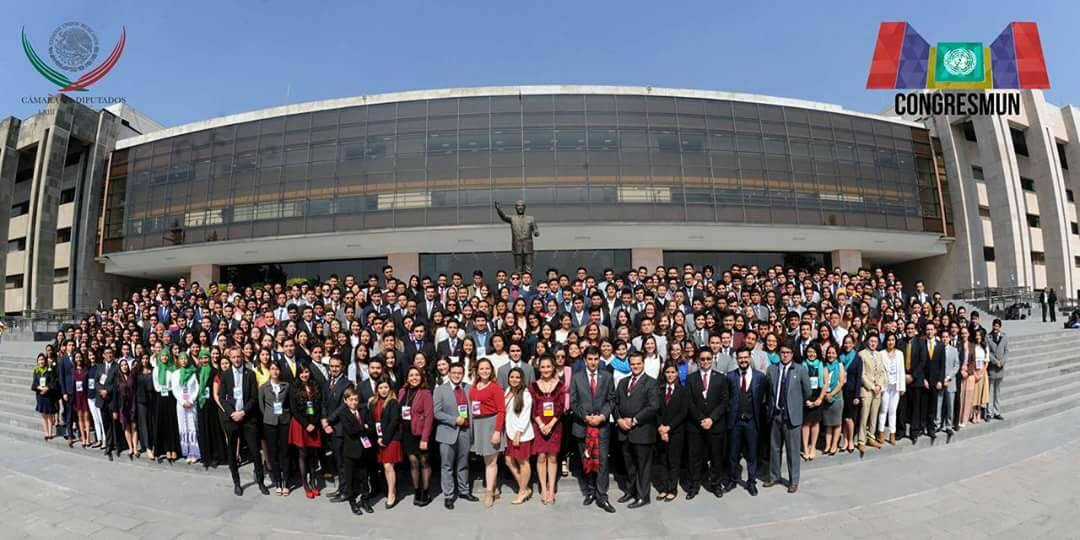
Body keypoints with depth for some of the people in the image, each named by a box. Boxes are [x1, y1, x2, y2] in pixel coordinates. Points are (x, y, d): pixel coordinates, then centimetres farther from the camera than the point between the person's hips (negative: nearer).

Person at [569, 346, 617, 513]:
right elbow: (573, 402, 0)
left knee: (602, 460, -3)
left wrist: (602, 416, -11)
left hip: (602, 425, -1)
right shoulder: (576, 377, 3)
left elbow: (611, 400, 3)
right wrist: (586, 417, -11)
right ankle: (590, 492, 24)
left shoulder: (607, 376, 5)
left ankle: (601, 496, 5)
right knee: (586, 461, 10)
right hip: (582, 425, 1)